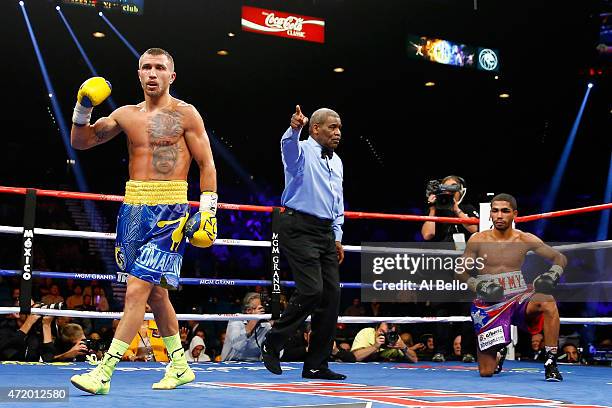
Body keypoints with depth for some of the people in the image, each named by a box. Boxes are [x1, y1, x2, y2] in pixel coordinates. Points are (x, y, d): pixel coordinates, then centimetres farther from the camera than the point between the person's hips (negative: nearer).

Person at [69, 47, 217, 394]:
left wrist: (208, 210, -10)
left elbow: (207, 163, -2)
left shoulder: (185, 114, -1)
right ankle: (181, 366, 27)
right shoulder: (127, 115, 13)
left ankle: (104, 372, -9)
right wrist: (83, 109, -2)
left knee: (138, 290, -12)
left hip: (169, 211, -6)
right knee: (156, 292, 13)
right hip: (133, 209, 6)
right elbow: (81, 142, 16)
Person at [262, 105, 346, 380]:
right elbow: (288, 145, -28)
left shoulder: (337, 162, 21)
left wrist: (337, 238, 19)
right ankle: (272, 344, 2)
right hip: (299, 229, -8)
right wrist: (294, 128, -50)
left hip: (325, 233, 8)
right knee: (312, 290, -18)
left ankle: (316, 365, 9)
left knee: (332, 294, 1)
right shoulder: (302, 151, -2)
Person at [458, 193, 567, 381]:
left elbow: (560, 258, 9)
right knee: (486, 372, -5)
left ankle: (551, 363, -23)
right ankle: (500, 351, 34)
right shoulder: (478, 240, -1)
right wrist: (477, 286, -16)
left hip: (520, 297, 1)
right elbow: (460, 271, 3)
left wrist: (553, 274, -12)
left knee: (548, 302, -35)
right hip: (489, 304, -1)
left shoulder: (525, 240, 2)